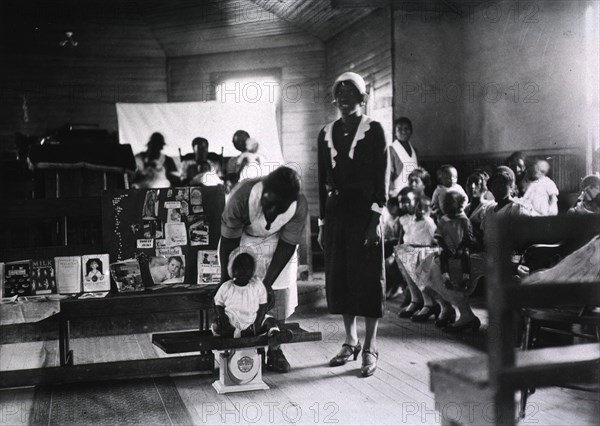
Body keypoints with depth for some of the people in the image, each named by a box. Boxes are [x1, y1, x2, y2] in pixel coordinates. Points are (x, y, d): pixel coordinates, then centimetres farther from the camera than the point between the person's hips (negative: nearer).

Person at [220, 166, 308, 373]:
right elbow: (228, 243, -25)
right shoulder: (240, 197, -36)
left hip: (277, 242, 2)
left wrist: (267, 283, -24)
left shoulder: (300, 206, -32)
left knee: (280, 294, -2)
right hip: (243, 239, -1)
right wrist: (225, 285, -22)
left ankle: (274, 350, 13)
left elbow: (287, 246, -20)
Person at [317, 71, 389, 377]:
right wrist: (322, 222, 10)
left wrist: (376, 220, -13)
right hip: (336, 212, 5)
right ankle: (351, 343, 22)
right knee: (339, 278, 8)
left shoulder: (373, 130, -1)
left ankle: (370, 349, 6)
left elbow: (382, 177, -6)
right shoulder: (326, 133, 12)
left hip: (364, 211, -5)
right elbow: (323, 181, 13)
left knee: (368, 278, -2)